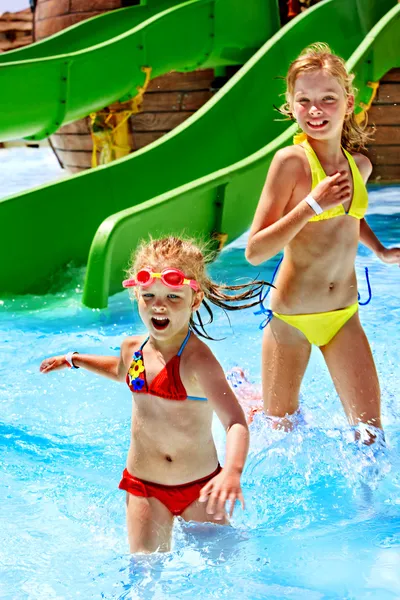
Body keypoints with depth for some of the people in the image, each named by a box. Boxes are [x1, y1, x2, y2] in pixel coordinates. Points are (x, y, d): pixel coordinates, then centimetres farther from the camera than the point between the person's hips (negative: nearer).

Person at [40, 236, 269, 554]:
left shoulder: (197, 358, -25)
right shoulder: (133, 347, -3)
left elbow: (236, 422, -35)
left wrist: (233, 472, -53)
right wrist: (74, 359, 30)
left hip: (198, 487, -4)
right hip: (144, 487, 4)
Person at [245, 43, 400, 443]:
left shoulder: (360, 165, 4)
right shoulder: (291, 161, -15)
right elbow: (255, 251, -19)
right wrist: (312, 203, -25)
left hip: (344, 316, 5)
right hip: (291, 317, -4)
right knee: (280, 430, 11)